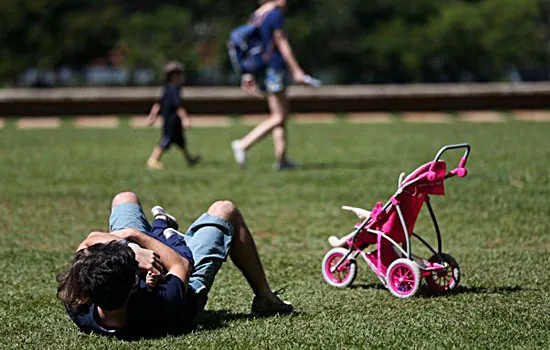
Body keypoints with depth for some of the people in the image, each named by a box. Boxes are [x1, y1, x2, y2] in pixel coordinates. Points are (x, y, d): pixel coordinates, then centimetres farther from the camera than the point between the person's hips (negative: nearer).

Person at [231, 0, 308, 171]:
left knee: (282, 114, 13)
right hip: (274, 68, -9)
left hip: (260, 70, 9)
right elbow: (282, 44, -13)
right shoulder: (276, 14, -12)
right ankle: (243, 145, -13)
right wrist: (296, 70, -9)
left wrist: (248, 73, 18)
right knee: (278, 117, -5)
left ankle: (281, 159, 11)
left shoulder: (256, 15, 13)